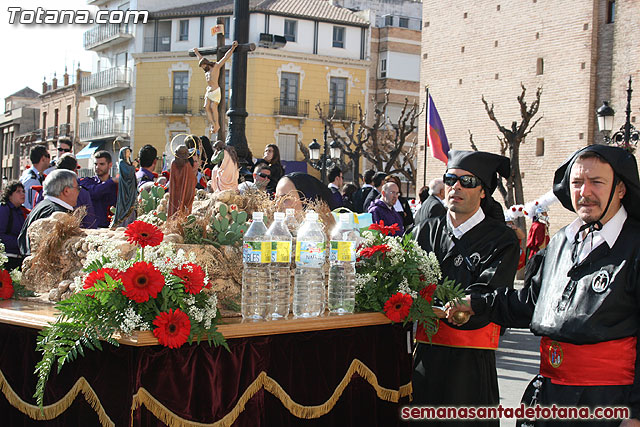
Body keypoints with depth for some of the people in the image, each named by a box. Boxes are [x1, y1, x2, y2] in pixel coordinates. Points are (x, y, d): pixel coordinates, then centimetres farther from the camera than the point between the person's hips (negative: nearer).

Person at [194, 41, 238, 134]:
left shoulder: (216, 66, -3)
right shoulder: (207, 69, 18)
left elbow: (226, 57, -8)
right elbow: (201, 59, 35)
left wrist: (232, 48, -15)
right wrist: (196, 52, 50)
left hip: (215, 91, -8)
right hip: (208, 91, 8)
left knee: (213, 107, -15)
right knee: (207, 107, -5)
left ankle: (217, 125, -9)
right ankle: (213, 124, -6)